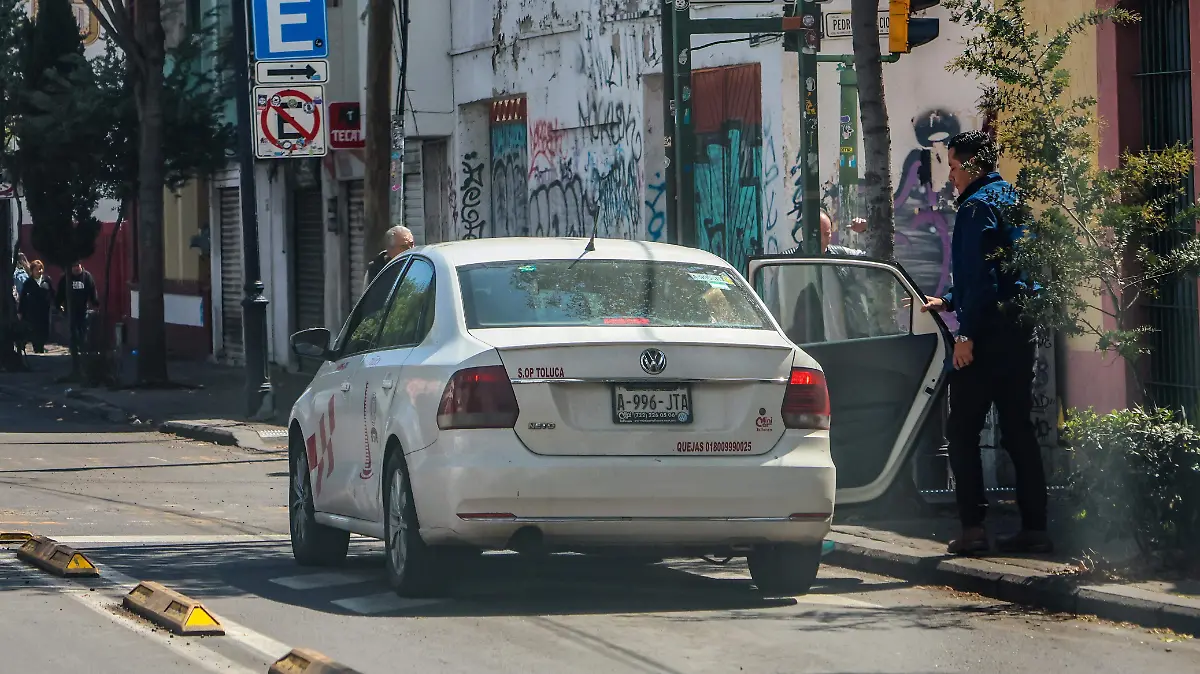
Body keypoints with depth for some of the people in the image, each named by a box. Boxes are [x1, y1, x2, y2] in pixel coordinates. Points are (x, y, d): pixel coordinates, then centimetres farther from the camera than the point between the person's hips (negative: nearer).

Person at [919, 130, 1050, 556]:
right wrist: (947, 302, 32)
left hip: (988, 333, -9)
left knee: (962, 430, -4)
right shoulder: (1013, 202, 19)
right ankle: (1035, 526, 6)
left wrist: (966, 334, -18)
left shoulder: (978, 206, -10)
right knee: (1018, 429, 9)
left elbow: (979, 275, -19)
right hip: (1021, 330, 9)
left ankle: (973, 526, -10)